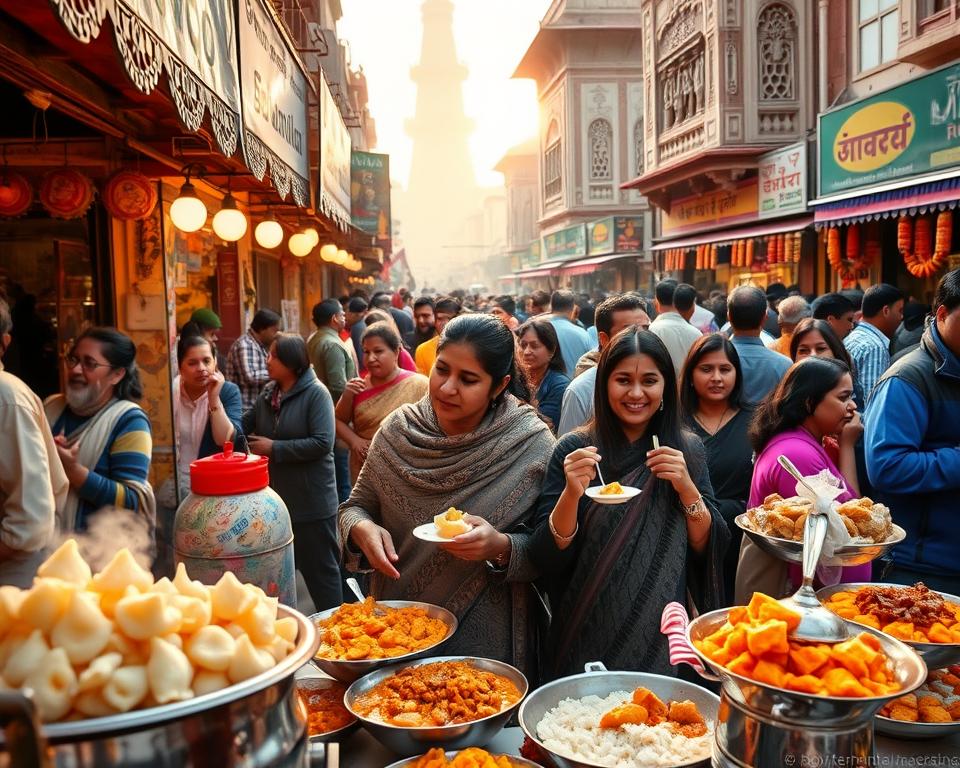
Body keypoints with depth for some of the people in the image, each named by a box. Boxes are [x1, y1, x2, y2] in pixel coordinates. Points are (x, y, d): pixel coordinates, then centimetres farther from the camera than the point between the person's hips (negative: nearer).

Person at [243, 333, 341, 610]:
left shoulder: (316, 393, -14)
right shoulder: (268, 393, 6)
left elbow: (322, 443, -23)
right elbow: (243, 427, 10)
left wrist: (274, 448, -18)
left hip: (312, 503, -7)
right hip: (276, 500, 7)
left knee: (320, 569, 6)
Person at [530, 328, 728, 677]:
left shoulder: (688, 450, -1)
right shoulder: (574, 449, -9)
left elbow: (710, 550, -2)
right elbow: (547, 560, -11)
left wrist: (687, 488, -17)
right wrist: (572, 493, -27)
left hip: (664, 639, 2)